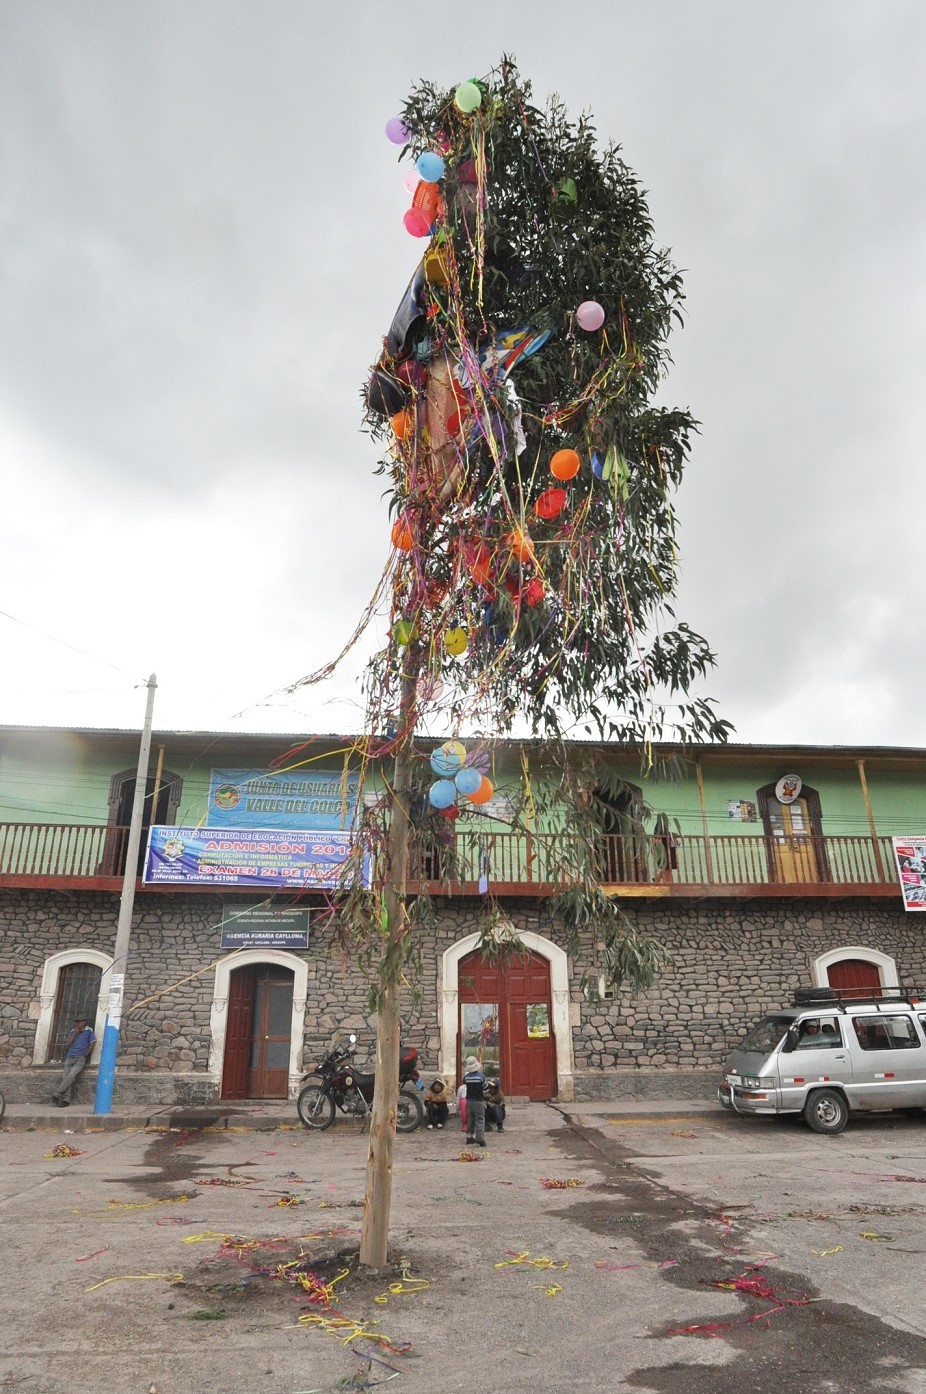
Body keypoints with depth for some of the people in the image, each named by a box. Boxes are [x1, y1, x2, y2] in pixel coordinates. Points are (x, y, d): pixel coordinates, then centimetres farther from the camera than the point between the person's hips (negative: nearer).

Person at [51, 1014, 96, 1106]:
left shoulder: (88, 1032, 11)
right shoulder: (73, 1032, 23)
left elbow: (92, 1045, 4)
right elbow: (67, 1044, 11)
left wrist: (85, 1056, -3)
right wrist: (75, 1033, 6)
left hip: (80, 1059, -4)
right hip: (69, 1058, 4)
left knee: (71, 1075, -27)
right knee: (64, 1076, -20)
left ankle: (57, 1094, -31)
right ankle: (66, 1099, -29)